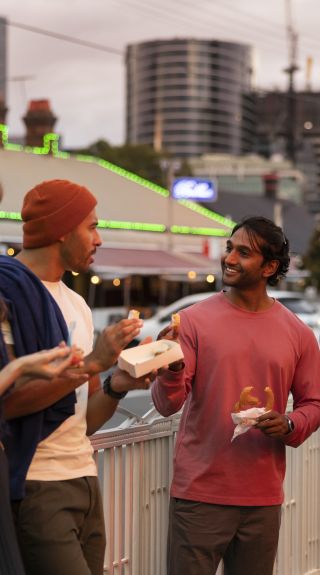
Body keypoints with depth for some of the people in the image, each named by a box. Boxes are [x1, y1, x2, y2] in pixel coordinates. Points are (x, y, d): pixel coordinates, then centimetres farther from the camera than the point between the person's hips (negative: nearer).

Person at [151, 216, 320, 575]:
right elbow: (167, 405, -8)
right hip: (199, 494, -2)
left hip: (263, 499, 2)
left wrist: (289, 426, -11)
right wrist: (172, 369, -29)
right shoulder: (195, 319, -3)